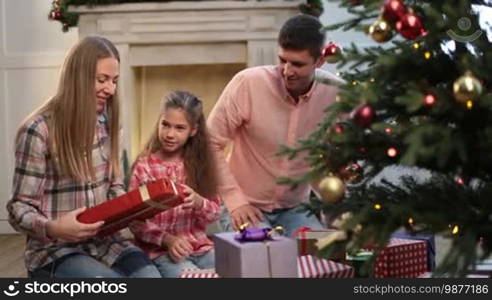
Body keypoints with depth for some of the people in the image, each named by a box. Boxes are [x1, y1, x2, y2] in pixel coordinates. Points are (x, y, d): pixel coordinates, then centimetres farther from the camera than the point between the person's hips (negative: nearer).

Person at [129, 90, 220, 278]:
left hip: (202, 248, 3)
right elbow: (135, 221, -5)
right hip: (161, 252, -3)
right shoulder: (144, 166, -2)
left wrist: (198, 202, -18)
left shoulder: (200, 163, 6)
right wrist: (166, 239, -19)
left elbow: (215, 213, 4)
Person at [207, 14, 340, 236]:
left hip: (296, 209, 3)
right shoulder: (248, 83, -21)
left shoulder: (335, 93, -12)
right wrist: (234, 200, -15)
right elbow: (210, 144, -12)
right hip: (246, 207, -3)